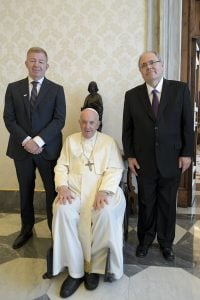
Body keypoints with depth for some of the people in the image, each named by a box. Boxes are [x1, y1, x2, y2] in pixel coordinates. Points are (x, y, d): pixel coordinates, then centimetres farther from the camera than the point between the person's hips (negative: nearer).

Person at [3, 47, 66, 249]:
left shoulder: (56, 90, 2)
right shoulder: (13, 88, 6)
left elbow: (59, 120, -7)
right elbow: (9, 119, 0)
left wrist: (39, 140, -17)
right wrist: (26, 140, -13)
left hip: (48, 149, -2)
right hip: (21, 149, 2)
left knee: (53, 191, 4)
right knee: (25, 192, 14)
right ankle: (26, 229, 33)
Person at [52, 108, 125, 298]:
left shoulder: (108, 141, 10)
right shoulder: (70, 140, 18)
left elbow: (115, 170, -1)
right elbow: (61, 166, 11)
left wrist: (103, 191, -18)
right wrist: (62, 187, -9)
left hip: (101, 188, -2)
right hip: (74, 188, 2)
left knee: (106, 213, -33)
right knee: (63, 211, -29)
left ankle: (95, 267, -13)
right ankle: (75, 271, -18)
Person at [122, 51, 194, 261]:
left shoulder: (180, 89, -1)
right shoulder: (132, 95, 2)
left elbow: (188, 124, 0)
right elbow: (127, 129, 4)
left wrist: (187, 153, -4)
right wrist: (129, 155, 0)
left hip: (171, 160, 0)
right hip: (144, 161, 1)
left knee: (168, 203, 12)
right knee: (146, 203, 12)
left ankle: (166, 242, 32)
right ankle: (145, 240, 32)